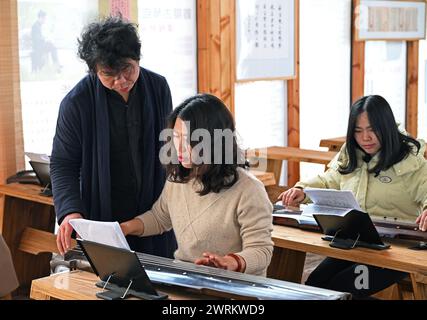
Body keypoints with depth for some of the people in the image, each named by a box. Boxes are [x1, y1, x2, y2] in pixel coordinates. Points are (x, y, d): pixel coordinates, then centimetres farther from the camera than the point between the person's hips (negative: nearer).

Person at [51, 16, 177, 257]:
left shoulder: (158, 88, -1)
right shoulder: (77, 102, -12)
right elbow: (62, 164, -7)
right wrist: (70, 210, -23)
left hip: (157, 214, 3)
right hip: (103, 218, -3)